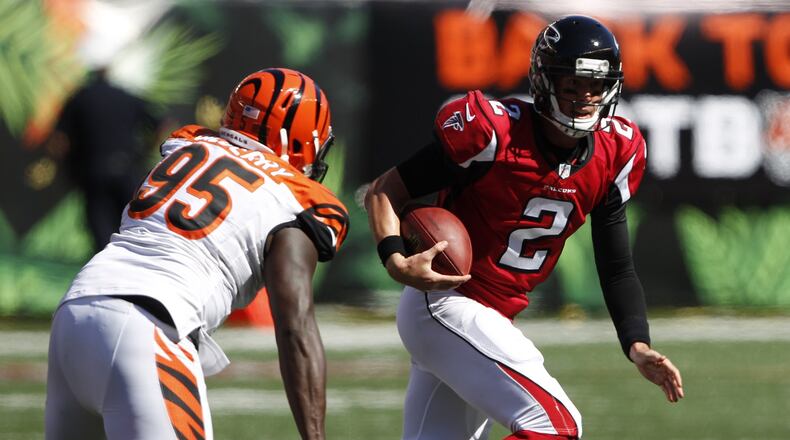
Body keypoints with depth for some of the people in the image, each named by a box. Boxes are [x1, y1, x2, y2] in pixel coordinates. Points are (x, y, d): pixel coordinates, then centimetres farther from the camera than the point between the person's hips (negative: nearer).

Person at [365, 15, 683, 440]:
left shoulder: (614, 154, 1)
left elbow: (616, 268, 8)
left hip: (493, 320, 8)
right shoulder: (497, 134, -19)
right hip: (443, 305, -8)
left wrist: (638, 347, -7)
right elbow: (383, 191, -12)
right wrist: (396, 261, -30)